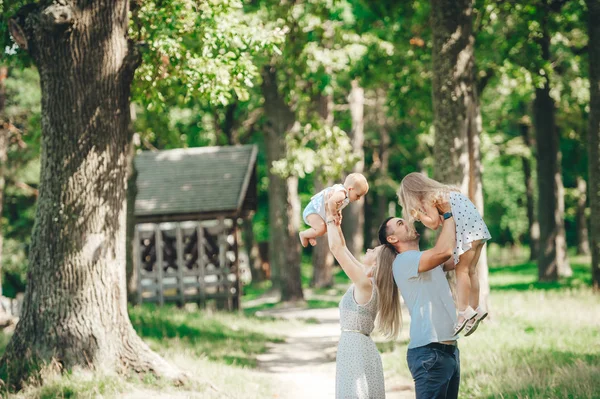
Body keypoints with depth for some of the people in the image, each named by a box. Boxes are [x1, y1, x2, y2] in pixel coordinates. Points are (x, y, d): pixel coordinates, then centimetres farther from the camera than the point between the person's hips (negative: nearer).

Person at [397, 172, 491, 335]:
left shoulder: (427, 200, -1)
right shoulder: (442, 190, 25)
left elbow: (434, 223, -9)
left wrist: (418, 215, -1)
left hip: (466, 229, -9)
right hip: (478, 227, 9)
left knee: (461, 270, -9)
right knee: (470, 271, 12)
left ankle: (465, 311, -15)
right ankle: (475, 309, 13)